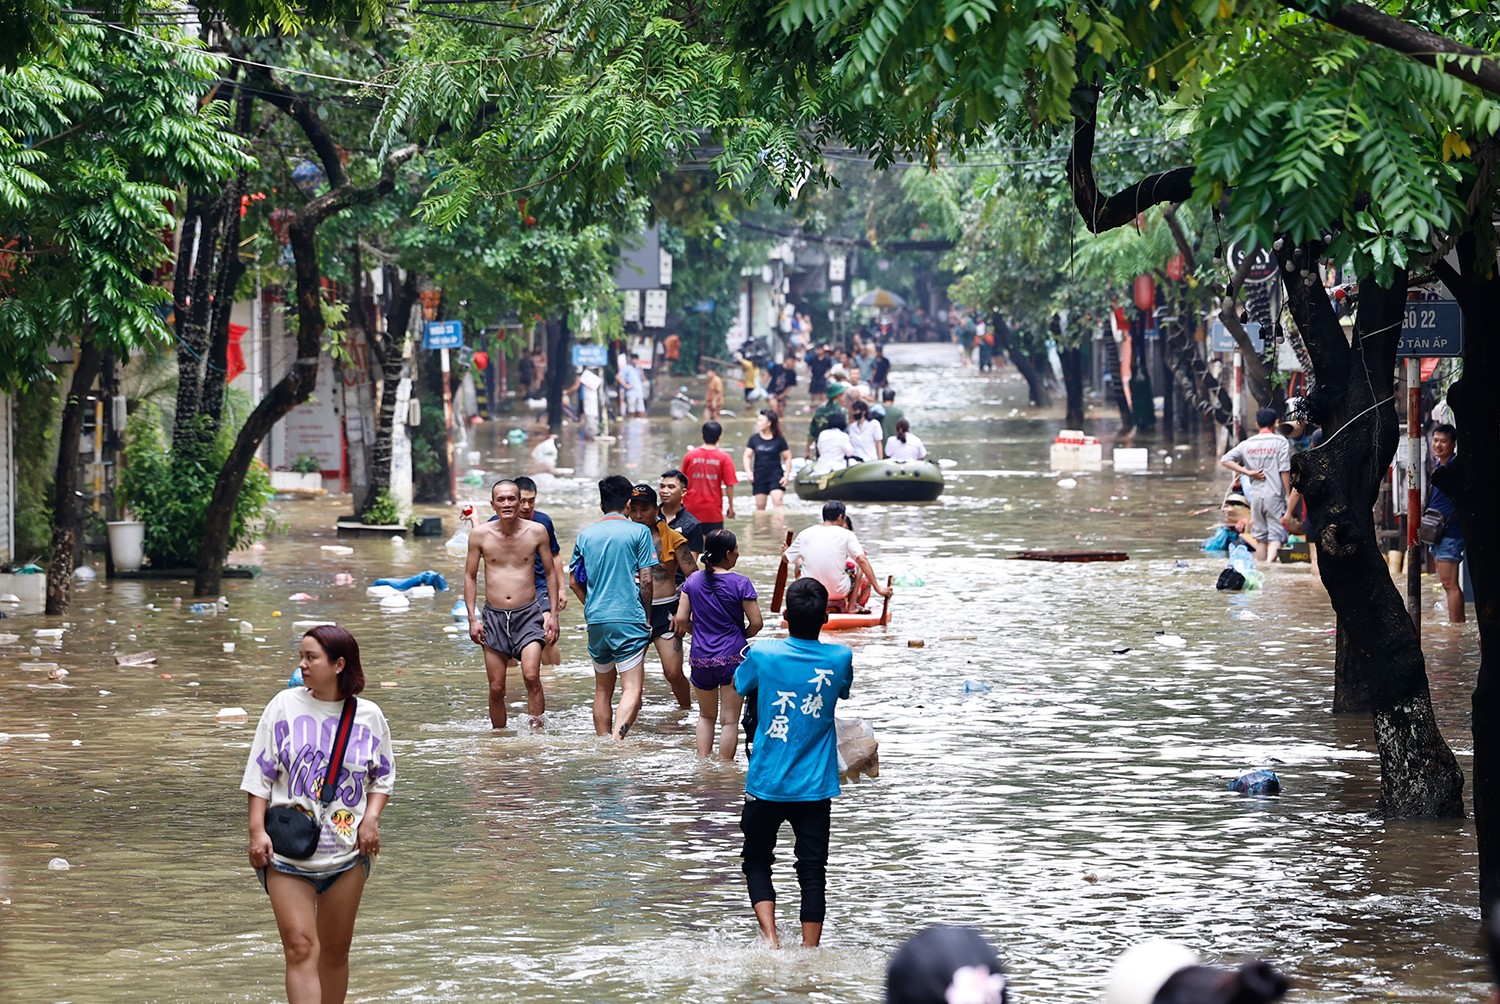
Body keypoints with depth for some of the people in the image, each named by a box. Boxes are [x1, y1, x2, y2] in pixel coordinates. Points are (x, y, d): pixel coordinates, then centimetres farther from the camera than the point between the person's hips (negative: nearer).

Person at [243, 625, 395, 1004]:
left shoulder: (368, 716, 2)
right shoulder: (285, 706, -2)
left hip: (347, 851, 2)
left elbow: (383, 775, 14)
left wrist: (370, 819, -3)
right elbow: (259, 774, 1)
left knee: (336, 950, 11)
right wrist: (257, 830, -7)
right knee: (300, 948, -11)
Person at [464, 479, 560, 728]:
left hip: (528, 614, -1)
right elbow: (470, 576, 8)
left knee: (531, 677, -20)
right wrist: (472, 619, 2)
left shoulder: (537, 531, -2)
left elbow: (551, 572, 9)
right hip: (494, 616, 1)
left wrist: (553, 614, 5)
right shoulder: (480, 534, -1)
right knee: (496, 689, 2)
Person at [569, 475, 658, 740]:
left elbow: (574, 582, 12)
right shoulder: (639, 532, -3)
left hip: (596, 620, 4)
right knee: (632, 689, -9)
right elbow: (646, 580, -5)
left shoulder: (586, 535, 9)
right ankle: (617, 738, -30)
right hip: (629, 619, -4)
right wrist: (647, 616, 7)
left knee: (602, 689, 18)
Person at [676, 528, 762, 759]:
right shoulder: (740, 583, -11)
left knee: (706, 715, 21)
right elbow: (756, 623, -10)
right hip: (732, 657, -4)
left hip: (700, 659, 4)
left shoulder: (693, 580, 0)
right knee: (729, 720, 4)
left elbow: (681, 619, 0)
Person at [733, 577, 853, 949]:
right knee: (813, 872, 6)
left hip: (766, 783, -1)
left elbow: (740, 685, 12)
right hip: (816, 787, 1)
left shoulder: (762, 654, -9)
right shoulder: (840, 658, -6)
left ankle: (770, 939, -3)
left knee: (757, 862, 14)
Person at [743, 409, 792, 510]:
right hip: (759, 476, 3)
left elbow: (787, 458, 2)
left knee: (778, 502, -16)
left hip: (776, 475, -3)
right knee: (760, 506, 6)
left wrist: (786, 475, -6)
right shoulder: (754, 439, 3)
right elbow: (747, 456, 6)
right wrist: (749, 472, -9)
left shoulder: (779, 440, -3)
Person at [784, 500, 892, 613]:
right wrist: (878, 588, -12)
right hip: (839, 591, -2)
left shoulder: (805, 534, -1)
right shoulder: (846, 534, -8)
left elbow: (785, 558, 9)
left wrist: (785, 550, 34)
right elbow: (862, 560, -15)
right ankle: (852, 606, 18)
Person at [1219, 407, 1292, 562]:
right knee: (1276, 535, -5)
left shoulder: (1248, 444, 6)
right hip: (1275, 495, -4)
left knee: (1260, 537, 14)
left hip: (1255, 495, 4)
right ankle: (1270, 563, -28)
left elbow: (1225, 460, 1)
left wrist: (1248, 472, -1)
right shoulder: (1280, 442, -5)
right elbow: (1284, 471, -9)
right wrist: (1288, 495, -2)